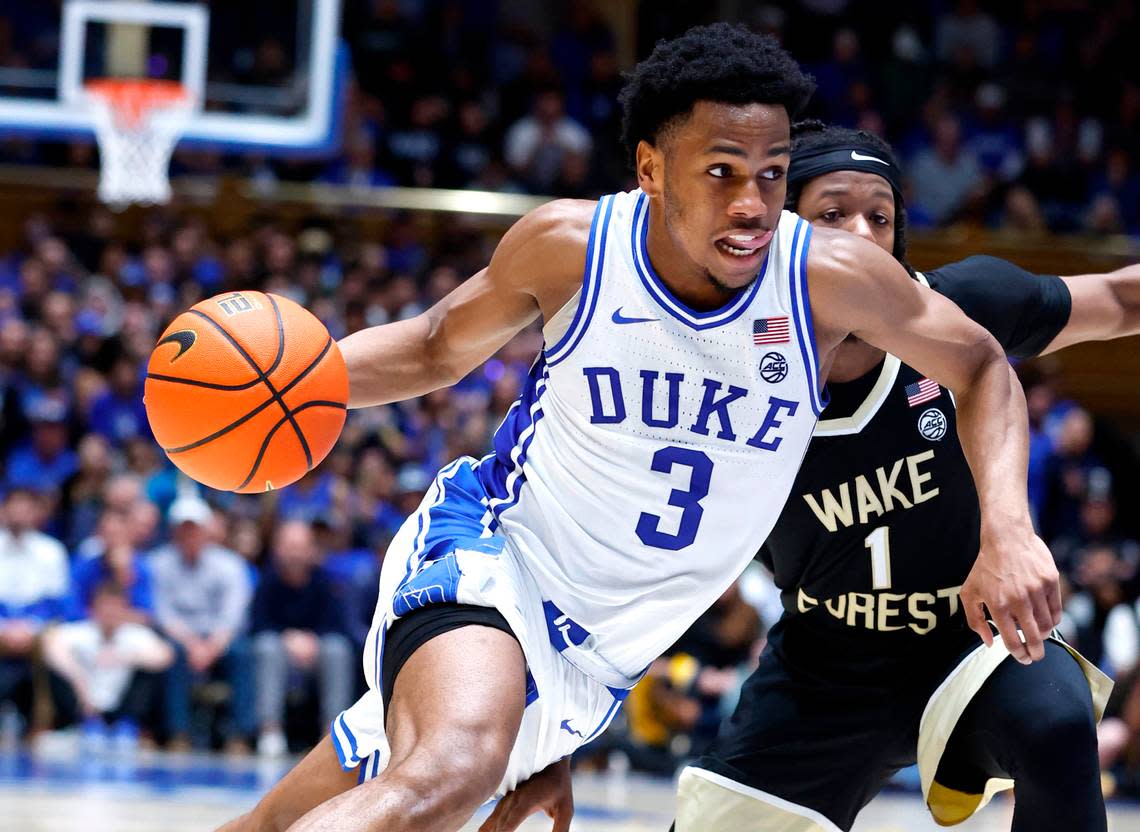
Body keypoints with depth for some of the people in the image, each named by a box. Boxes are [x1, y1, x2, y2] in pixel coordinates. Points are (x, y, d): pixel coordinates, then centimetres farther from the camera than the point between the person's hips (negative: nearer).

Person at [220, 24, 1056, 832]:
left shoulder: (828, 278, -14)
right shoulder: (570, 245, -13)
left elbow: (981, 368, 1)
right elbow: (437, 349, 6)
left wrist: (1008, 527, -16)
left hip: (593, 664, 3)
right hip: (486, 556, -3)